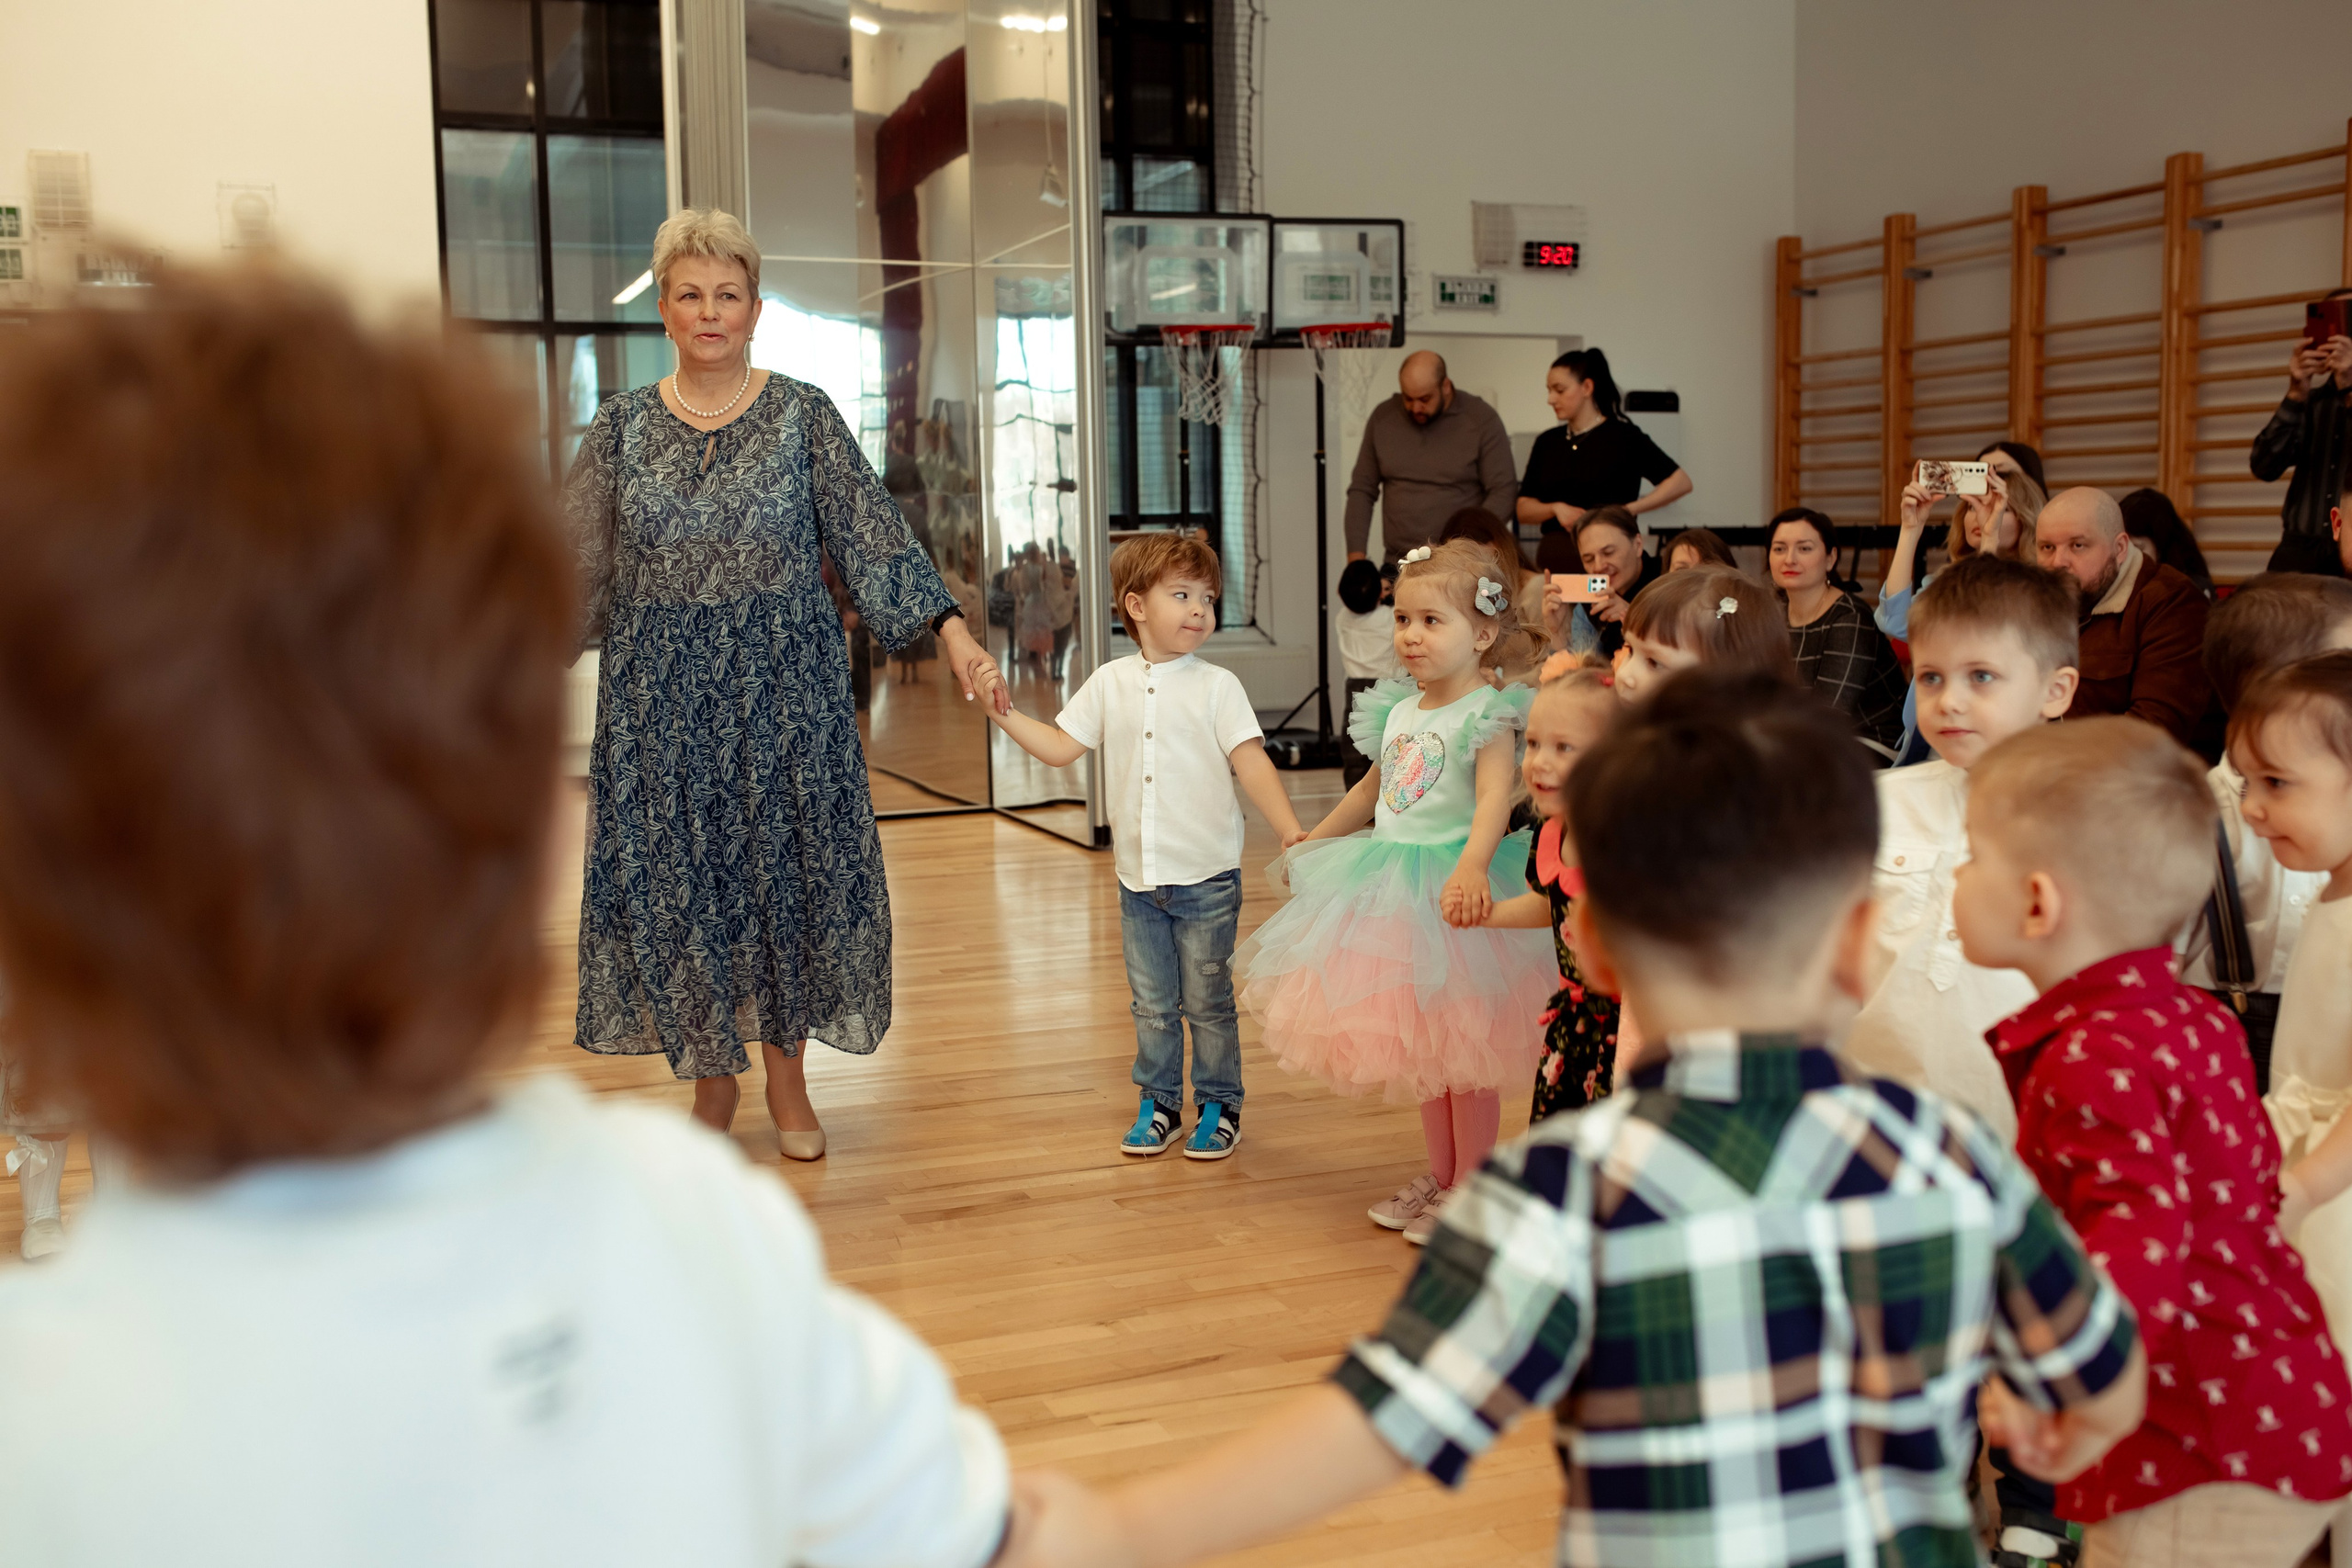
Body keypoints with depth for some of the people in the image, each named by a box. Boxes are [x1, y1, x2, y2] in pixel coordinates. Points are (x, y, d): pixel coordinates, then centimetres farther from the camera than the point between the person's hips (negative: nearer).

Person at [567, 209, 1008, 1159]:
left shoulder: (804, 416, 0)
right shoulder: (620, 428, 4)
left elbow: (876, 542, -2)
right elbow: (576, 573, 7)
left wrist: (955, 637, -10)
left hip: (784, 689, -1)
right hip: (661, 697, 1)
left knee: (785, 870, 5)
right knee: (676, 880, 5)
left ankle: (786, 1080, 23)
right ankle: (711, 1079, 23)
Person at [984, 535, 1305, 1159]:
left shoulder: (1217, 686, -6)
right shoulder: (1111, 682, 4)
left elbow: (1252, 763, -12)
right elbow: (1060, 746, 8)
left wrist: (1291, 831, -23)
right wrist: (1002, 712, 0)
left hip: (1206, 879, -3)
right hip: (1139, 879, 3)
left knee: (1208, 1002, 6)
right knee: (1153, 1005, 13)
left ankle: (1218, 1104, 22)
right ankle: (1159, 1103, 28)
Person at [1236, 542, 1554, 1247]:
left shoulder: (1486, 714, -15)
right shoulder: (1399, 709, 9)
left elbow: (1495, 797, -31)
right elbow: (1373, 790, 24)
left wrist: (1472, 866, -49)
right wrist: (1312, 841, 33)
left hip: (1454, 889, -8)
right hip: (1392, 889, 8)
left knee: (1462, 1048, 2)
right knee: (1419, 1047, 16)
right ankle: (1438, 1174, 30)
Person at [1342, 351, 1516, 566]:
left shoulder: (1482, 420, -2)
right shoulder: (1382, 417, 7)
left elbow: (1503, 492, -5)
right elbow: (1362, 490, 10)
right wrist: (1356, 556, 0)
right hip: (1397, 566, 3)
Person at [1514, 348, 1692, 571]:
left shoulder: (1624, 437, -1)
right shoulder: (1547, 442, 12)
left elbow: (1681, 482, -4)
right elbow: (1523, 511, 9)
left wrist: (1629, 509, -12)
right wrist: (1556, 509, -10)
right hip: (1552, 559, 4)